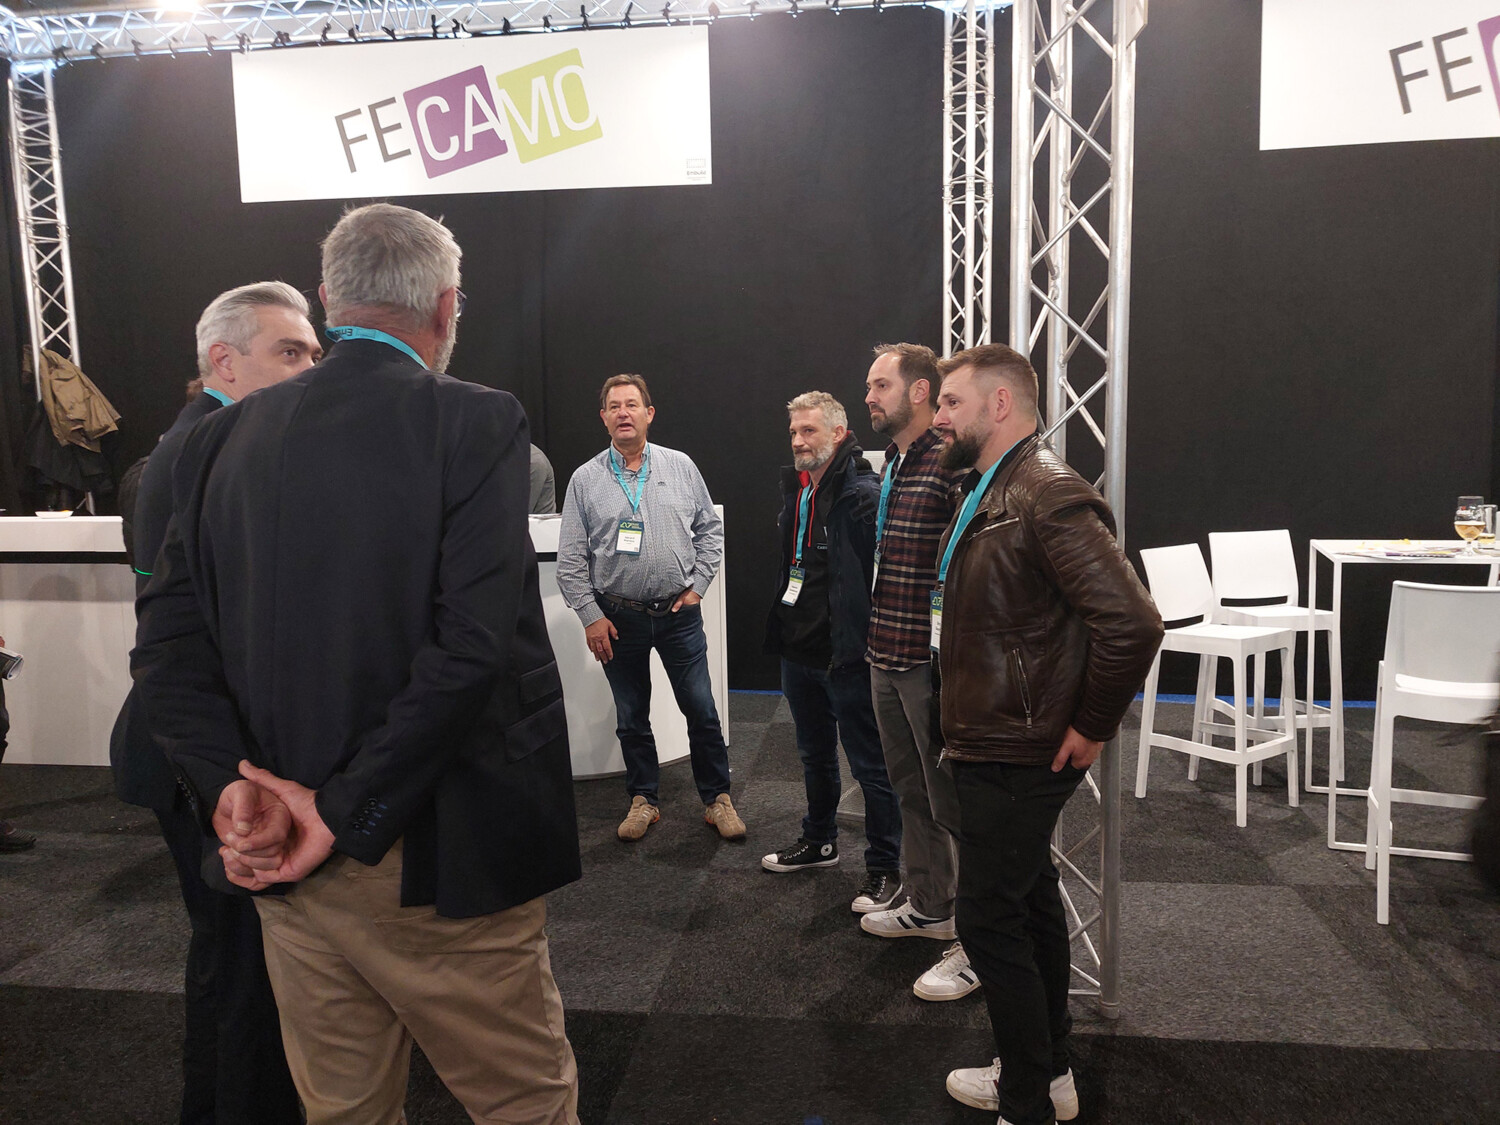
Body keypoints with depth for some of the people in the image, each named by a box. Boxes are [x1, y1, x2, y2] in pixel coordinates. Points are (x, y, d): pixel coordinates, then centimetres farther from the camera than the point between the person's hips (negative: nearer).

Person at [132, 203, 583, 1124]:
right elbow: (473, 647, -22)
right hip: (439, 863, -5)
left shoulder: (224, 438, 3)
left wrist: (228, 790, -7)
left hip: (286, 861, 6)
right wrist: (346, 811, -15)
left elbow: (169, 644, -1)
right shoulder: (475, 424, -13)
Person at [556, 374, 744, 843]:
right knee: (631, 717, 12)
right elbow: (570, 559, 0)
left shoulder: (681, 467, 2)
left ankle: (717, 799, 20)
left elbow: (710, 529, 8)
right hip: (618, 618, 0)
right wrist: (590, 616, -5)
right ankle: (643, 800, 28)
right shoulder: (585, 479, 0)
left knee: (701, 711, 5)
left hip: (679, 612, 0)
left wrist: (698, 584, -1)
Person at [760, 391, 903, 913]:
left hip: (846, 655, -9)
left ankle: (884, 868, 18)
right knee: (815, 754, 24)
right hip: (799, 649, 9)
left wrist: (863, 643, -20)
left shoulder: (862, 494, -17)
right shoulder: (795, 489, 10)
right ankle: (819, 841, 42)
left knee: (870, 765, 4)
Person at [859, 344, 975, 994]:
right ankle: (929, 908, 38)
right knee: (911, 793, 21)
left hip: (932, 664, -9)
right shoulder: (891, 465, 14)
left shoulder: (952, 464, -16)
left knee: (952, 803, 1)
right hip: (887, 659, 9)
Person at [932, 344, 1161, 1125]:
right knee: (1029, 902, 20)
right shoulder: (988, 491, 12)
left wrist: (1091, 727, -18)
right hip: (997, 746, 10)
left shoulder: (1049, 495, -20)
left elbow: (1133, 622, -28)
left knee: (990, 920, -1)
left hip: (1017, 758, -10)